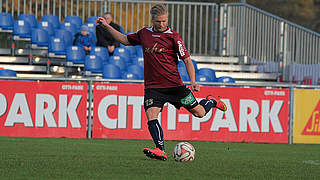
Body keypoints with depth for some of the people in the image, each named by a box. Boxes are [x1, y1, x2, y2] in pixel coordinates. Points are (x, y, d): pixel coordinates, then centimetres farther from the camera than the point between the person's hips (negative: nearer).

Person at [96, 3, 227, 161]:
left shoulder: (173, 36, -6)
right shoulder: (144, 33, 7)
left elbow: (187, 60, -5)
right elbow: (125, 40, 24)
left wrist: (193, 82, -16)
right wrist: (106, 26, 18)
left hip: (174, 85, -3)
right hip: (152, 86, 3)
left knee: (199, 113, 4)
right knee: (151, 116, -21)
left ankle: (211, 101, 38)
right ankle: (161, 151, -26)